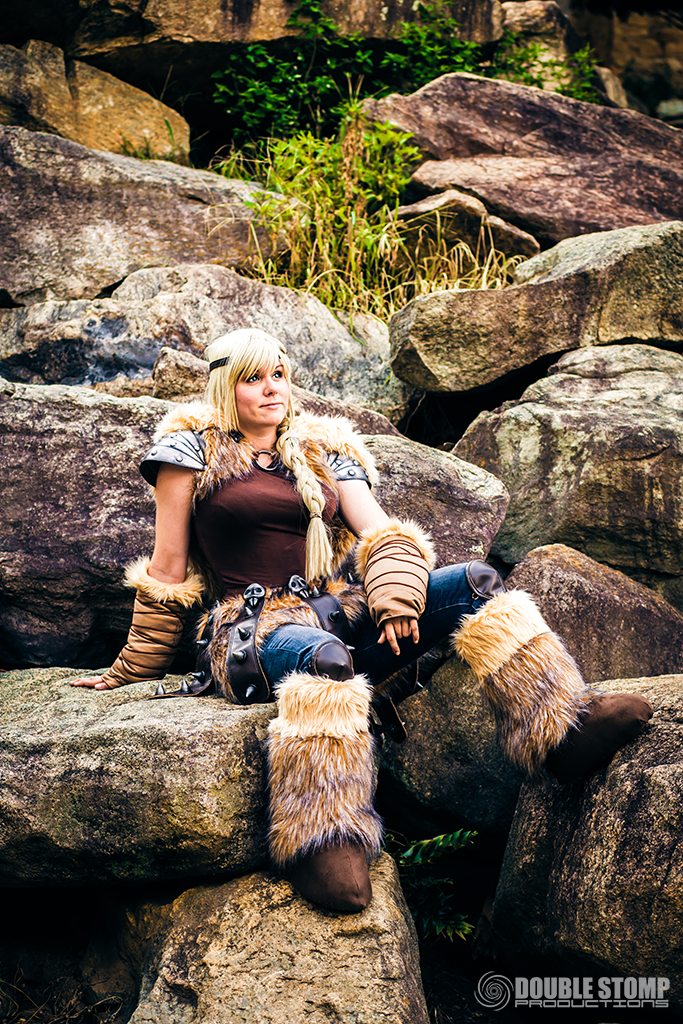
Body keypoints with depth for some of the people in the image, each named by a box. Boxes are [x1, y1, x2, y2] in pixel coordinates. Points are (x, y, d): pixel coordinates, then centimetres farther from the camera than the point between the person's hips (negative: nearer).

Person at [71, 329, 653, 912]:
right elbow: (168, 570, 8)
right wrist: (132, 673, 9)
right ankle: (320, 844, -49)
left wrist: (395, 597, -15)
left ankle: (563, 732, -26)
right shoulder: (193, 448, 8)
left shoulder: (324, 450, 19)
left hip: (338, 610, 5)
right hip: (255, 626, -4)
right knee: (323, 658, -42)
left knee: (474, 582, -17)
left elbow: (381, 534, 7)